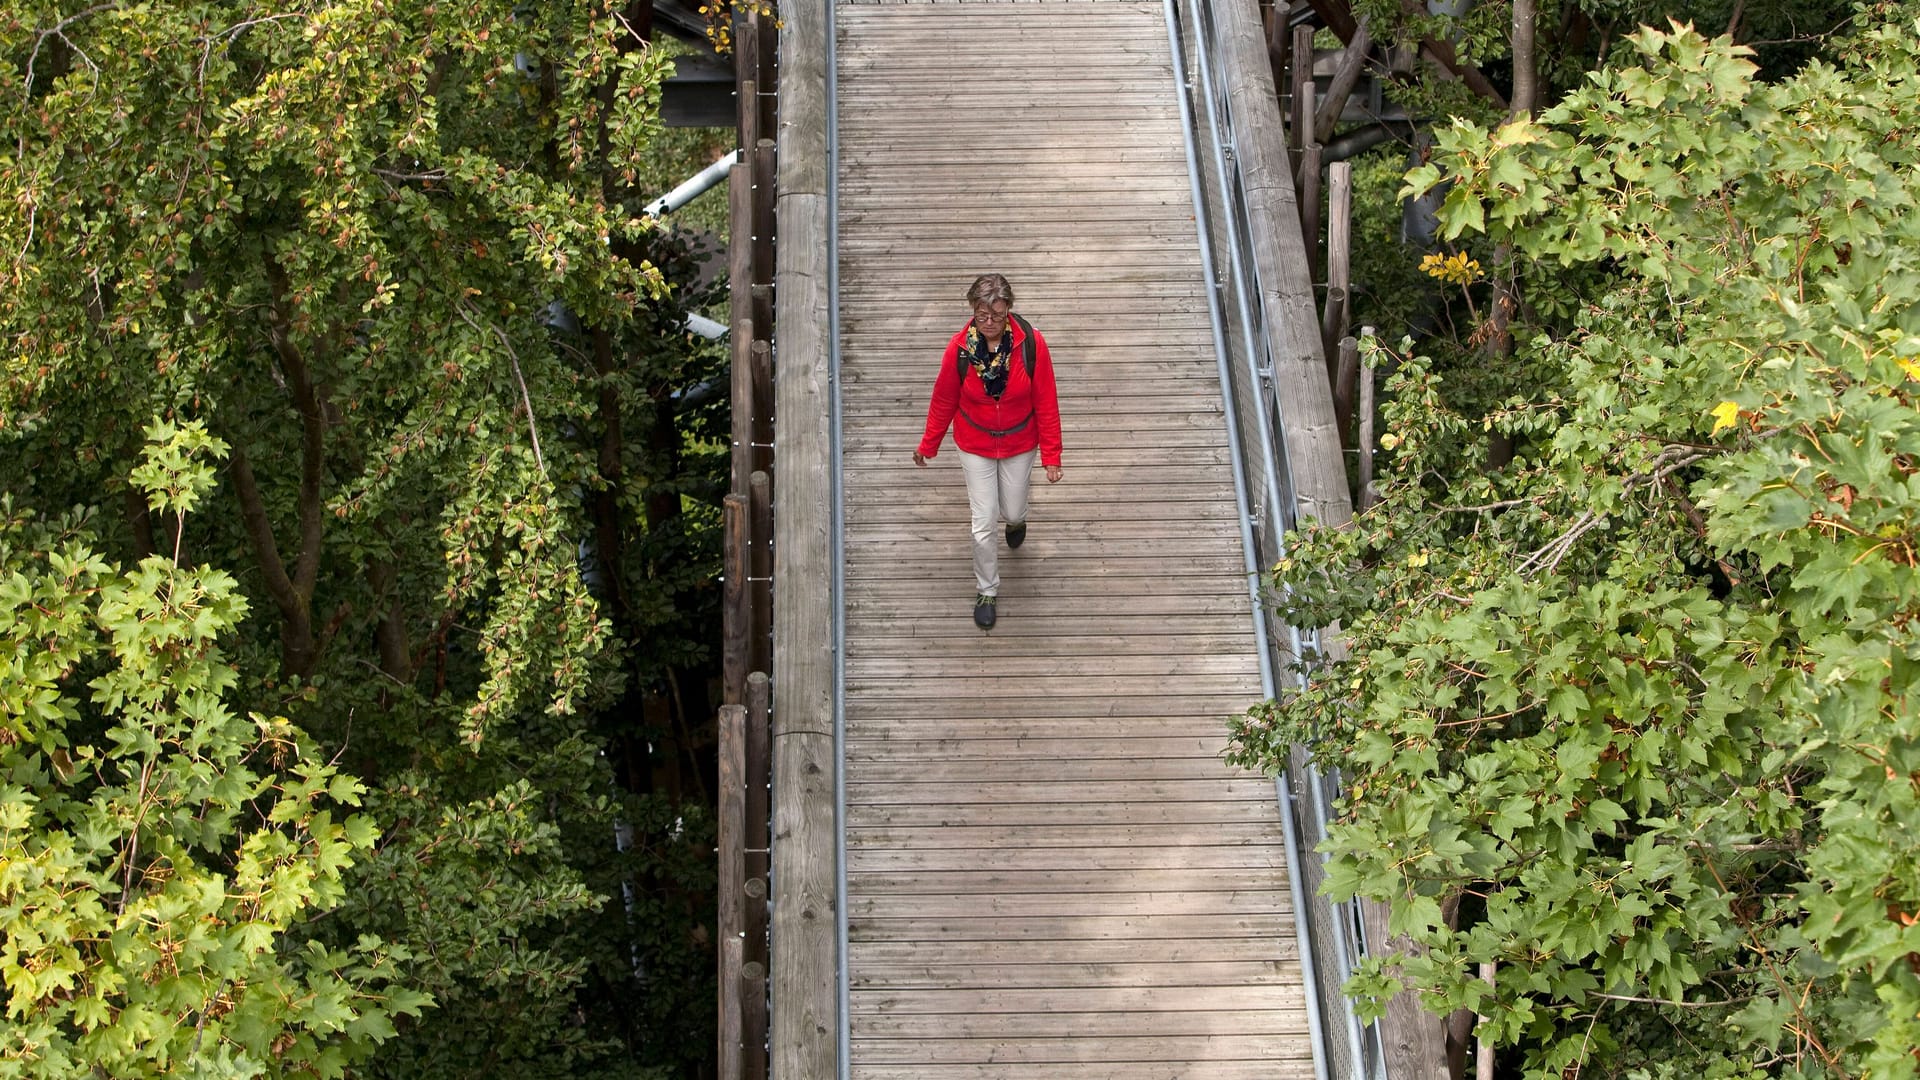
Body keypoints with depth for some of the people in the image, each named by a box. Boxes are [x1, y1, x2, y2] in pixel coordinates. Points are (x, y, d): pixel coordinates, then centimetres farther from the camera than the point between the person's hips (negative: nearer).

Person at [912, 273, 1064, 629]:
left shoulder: (1031, 343, -23)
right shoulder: (959, 347, -21)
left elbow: (1046, 403, -13)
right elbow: (943, 400, -6)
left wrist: (1051, 456, -11)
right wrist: (928, 445, 5)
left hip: (1019, 444, 0)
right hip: (975, 446, 0)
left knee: (1012, 512, 16)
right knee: (984, 523, 3)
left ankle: (1016, 519, 57)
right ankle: (986, 591, 26)